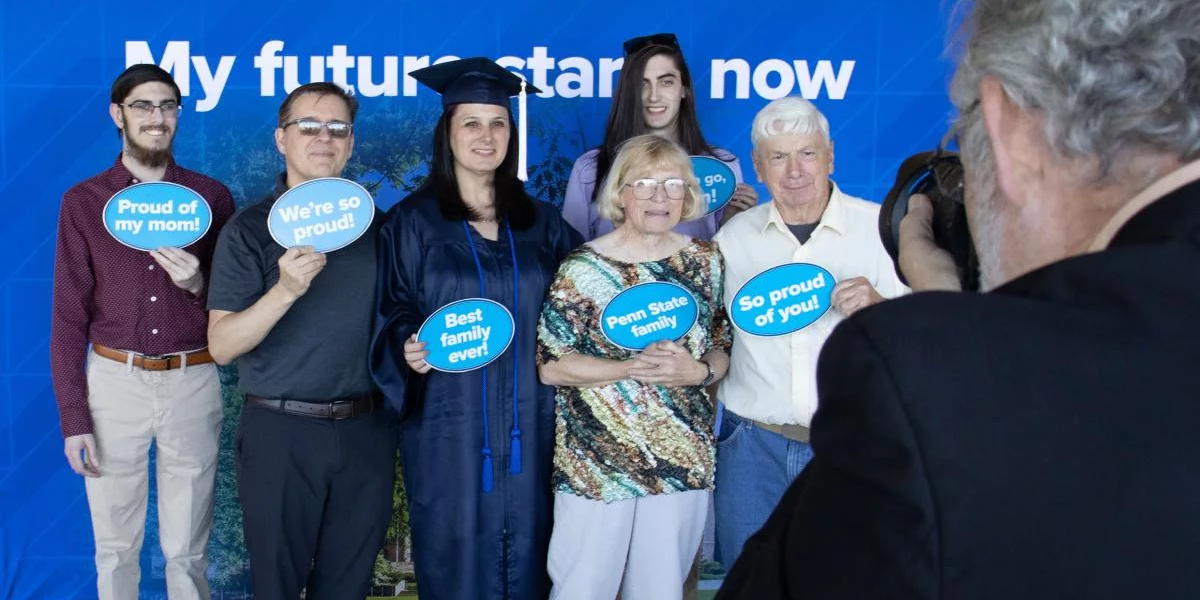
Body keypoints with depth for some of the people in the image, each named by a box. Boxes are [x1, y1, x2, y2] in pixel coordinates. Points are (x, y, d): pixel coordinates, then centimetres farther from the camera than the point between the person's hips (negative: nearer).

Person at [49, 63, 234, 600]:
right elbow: (69, 315, 0)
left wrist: (199, 285, -16)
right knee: (114, 546, 12)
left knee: (188, 549, 10)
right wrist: (73, 416, -5)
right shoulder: (83, 201, 1)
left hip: (193, 383, 0)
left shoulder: (211, 196, 2)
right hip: (113, 381, 0)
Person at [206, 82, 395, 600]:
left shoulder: (373, 224, 6)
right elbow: (221, 345, -11)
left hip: (367, 432, 3)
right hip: (281, 434, -3)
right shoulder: (250, 229, -4)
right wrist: (285, 289, -25)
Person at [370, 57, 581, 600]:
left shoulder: (540, 221, 8)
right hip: (449, 425, -3)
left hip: (529, 425, 3)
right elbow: (392, 316, -3)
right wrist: (409, 348, -22)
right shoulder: (412, 221, -2)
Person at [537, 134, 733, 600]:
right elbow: (549, 365, -10)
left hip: (684, 459, 4)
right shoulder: (583, 269, -8)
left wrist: (698, 371, -12)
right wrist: (632, 368, -21)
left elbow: (725, 347, 10)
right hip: (596, 464, -3)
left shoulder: (706, 261, 4)